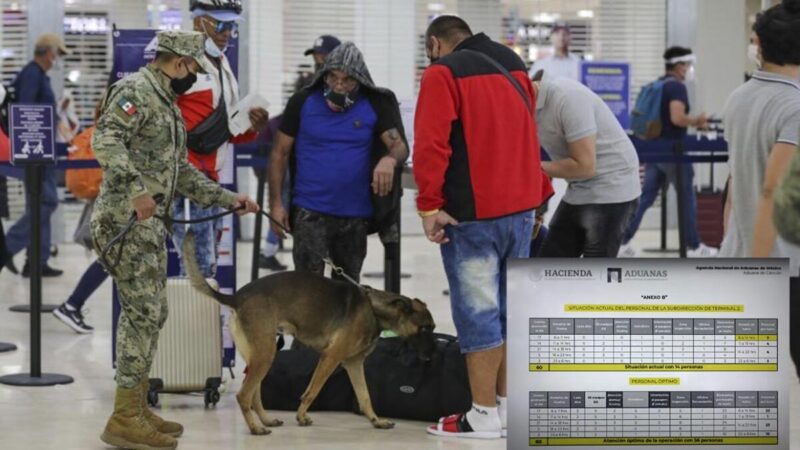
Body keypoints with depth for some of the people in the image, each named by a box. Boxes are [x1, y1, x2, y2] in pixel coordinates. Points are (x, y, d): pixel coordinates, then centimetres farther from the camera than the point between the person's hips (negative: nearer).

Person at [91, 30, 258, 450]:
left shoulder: (167, 104, 21)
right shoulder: (135, 91, -10)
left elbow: (182, 171, 26)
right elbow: (105, 140, -26)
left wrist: (229, 199, 21)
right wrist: (135, 190, -34)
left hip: (149, 224, 10)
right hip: (125, 221, -10)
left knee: (150, 313, 14)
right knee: (143, 313, -10)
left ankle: (136, 406, 22)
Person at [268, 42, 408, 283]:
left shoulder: (373, 106, 1)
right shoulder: (303, 102, -1)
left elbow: (400, 145, -3)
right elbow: (280, 153, 3)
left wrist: (390, 159, -29)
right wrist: (276, 203, -4)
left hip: (356, 216, 2)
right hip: (310, 212, -2)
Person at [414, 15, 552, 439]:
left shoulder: (442, 73, -7)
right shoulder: (514, 66, 17)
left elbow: (431, 144, -17)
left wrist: (430, 205, -16)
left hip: (473, 211, -7)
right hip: (521, 205, 7)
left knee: (478, 312, -3)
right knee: (509, 308, 14)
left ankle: (485, 415, 0)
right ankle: (508, 402, 21)